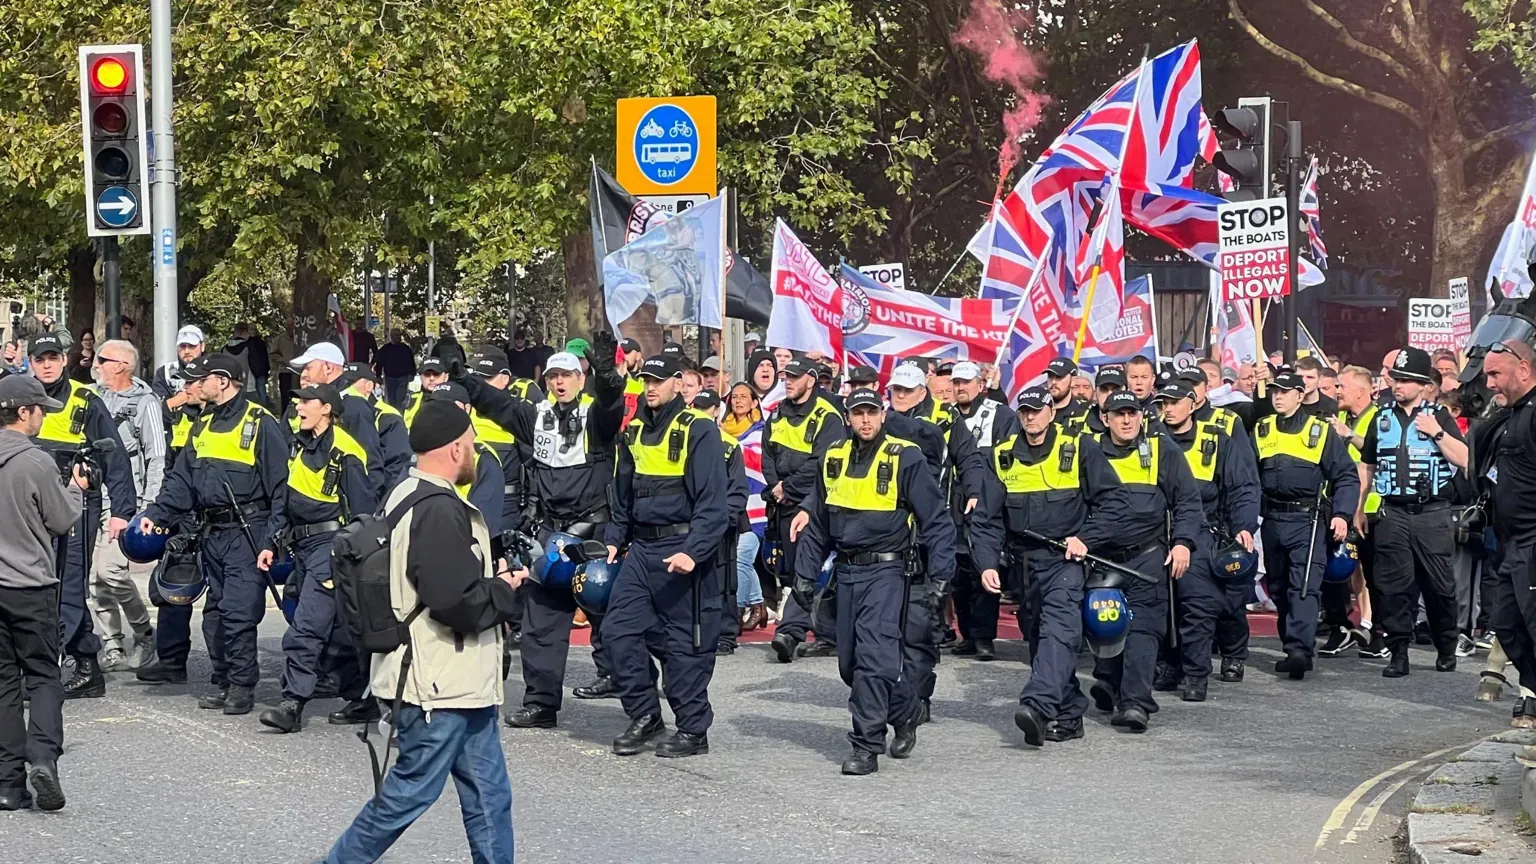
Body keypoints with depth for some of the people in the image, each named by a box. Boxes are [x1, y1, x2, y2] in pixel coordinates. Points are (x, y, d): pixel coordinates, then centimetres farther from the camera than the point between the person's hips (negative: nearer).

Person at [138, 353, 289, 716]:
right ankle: (222, 682, 17)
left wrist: (274, 538, -15)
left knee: (239, 610, -11)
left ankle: (242, 685, -2)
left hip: (246, 532, -7)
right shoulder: (203, 426, 16)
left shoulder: (260, 423, -7)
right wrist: (156, 514, 1)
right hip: (211, 532, 7)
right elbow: (182, 480, 16)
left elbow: (281, 485, -9)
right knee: (215, 611, 9)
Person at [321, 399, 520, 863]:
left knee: (488, 796, 11)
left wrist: (491, 578, 8)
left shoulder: (409, 497, 11)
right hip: (440, 686, -10)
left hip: (460, 683, 10)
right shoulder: (439, 512, -22)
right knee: (407, 794, 0)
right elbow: (458, 603, -27)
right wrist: (505, 589, -9)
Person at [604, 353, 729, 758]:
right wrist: (614, 538, 12)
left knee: (684, 642, -1)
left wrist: (693, 552, -23)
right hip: (641, 549, 7)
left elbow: (712, 502, -15)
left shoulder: (698, 432, -10)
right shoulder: (634, 431, 12)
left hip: (681, 549, -7)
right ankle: (644, 715, 14)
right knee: (619, 628, 1)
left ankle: (693, 729, 9)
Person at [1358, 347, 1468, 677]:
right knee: (1395, 587, -1)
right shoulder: (1382, 420, 12)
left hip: (1433, 515, -2)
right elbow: (1366, 467, 18)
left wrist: (1437, 432, -15)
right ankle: (1398, 654, 3)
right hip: (1392, 514, 3)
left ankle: (1446, 649, 18)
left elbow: (1463, 460, -6)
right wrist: (1357, 509, 14)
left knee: (1439, 586, 2)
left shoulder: (1439, 417, 2)